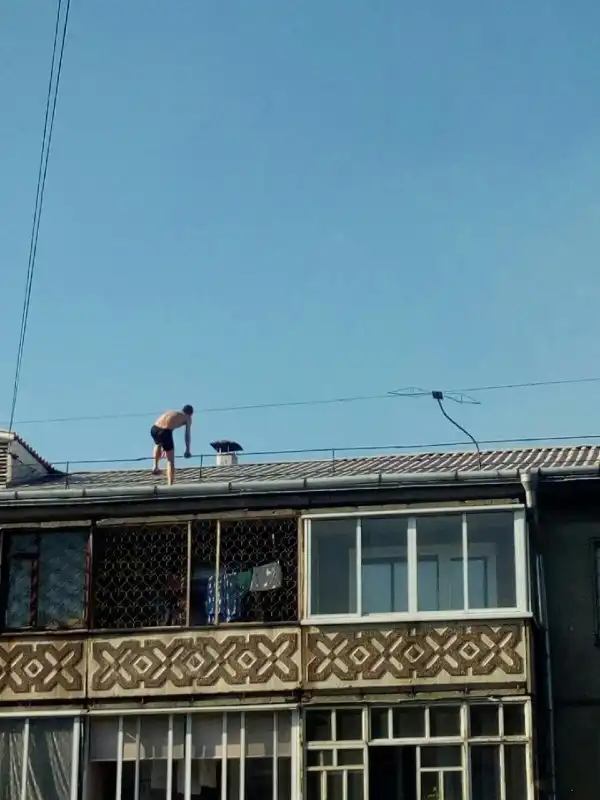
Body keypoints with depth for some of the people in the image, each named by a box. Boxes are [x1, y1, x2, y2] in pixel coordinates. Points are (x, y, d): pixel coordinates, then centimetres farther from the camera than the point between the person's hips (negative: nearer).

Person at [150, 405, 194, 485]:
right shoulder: (188, 418, 20)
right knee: (171, 460, 9)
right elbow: (187, 434, 17)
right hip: (165, 431, -5)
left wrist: (163, 448, 51)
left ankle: (155, 466, 34)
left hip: (154, 428, 5)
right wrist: (187, 450, 27)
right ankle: (170, 485, 4)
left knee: (158, 444, 41)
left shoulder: (171, 413, 35)